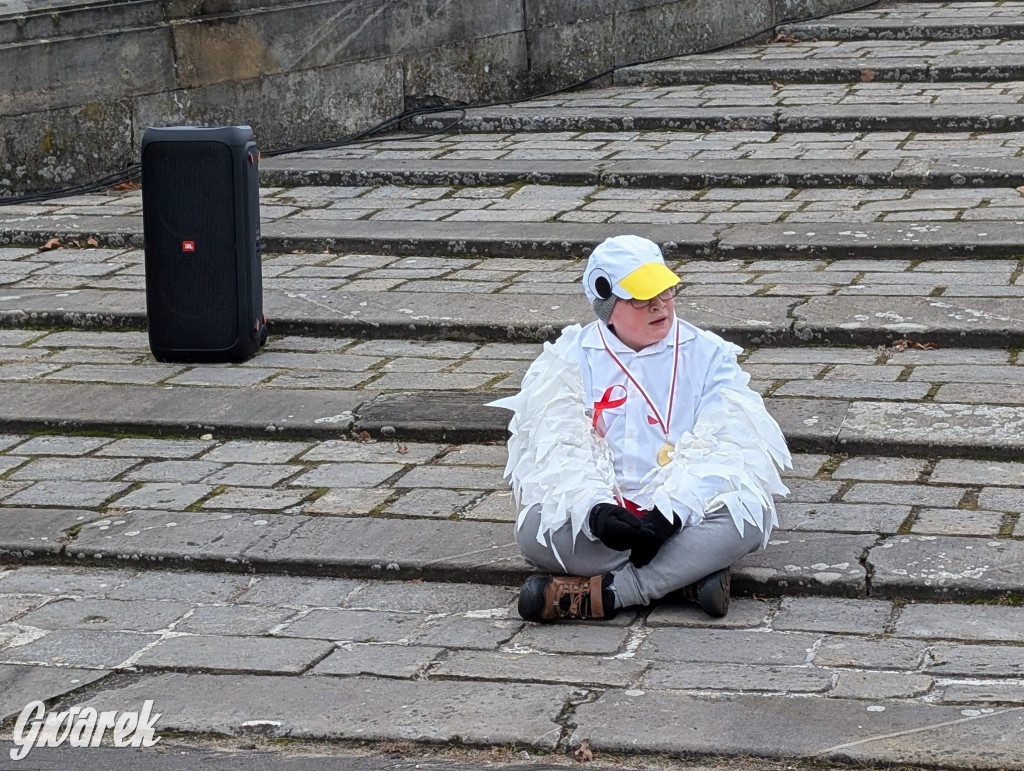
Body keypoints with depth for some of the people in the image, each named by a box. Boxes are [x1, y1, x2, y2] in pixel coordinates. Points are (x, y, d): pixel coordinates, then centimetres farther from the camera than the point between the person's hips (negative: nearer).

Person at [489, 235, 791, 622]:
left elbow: (724, 446, -7)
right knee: (534, 529, -29)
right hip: (599, 518, 0)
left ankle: (600, 593, -33)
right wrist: (596, 510, -28)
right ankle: (692, 572, -28)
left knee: (749, 516, -30)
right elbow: (559, 448, -7)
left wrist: (670, 513, -24)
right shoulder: (569, 359, 7)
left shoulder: (708, 354, 7)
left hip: (682, 519, 0)